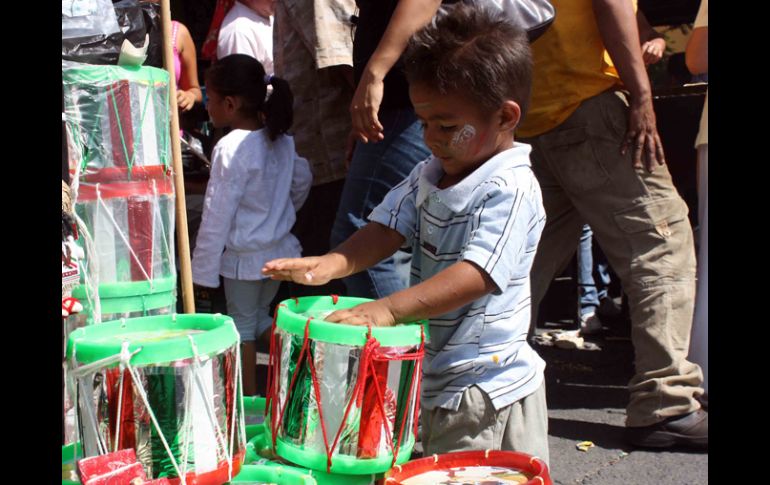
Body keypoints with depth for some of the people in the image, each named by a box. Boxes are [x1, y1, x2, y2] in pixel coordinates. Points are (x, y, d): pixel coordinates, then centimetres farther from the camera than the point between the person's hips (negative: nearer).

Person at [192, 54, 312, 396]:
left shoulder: (231, 148, -22)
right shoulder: (281, 140, 0)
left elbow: (217, 215, -21)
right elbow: (303, 180, 15)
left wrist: (203, 271, -15)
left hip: (244, 256, -7)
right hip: (279, 248, 7)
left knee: (243, 323, 8)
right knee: (261, 316, 22)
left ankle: (249, 396, 15)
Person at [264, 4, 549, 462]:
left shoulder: (511, 189, -20)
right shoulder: (428, 175, 7)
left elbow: (475, 275, -30)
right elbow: (387, 228, 1)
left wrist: (389, 309, -39)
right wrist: (330, 264, -18)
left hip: (484, 387, -8)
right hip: (437, 375, 8)